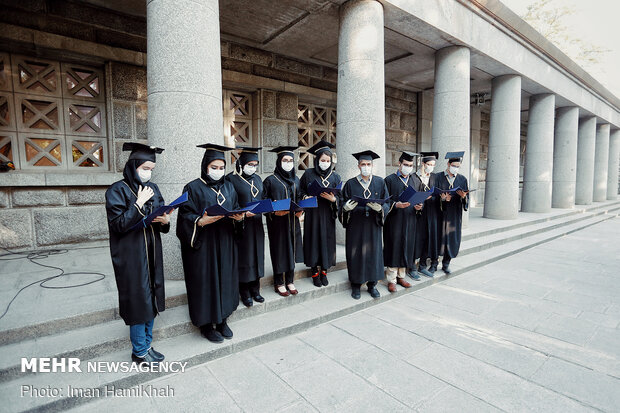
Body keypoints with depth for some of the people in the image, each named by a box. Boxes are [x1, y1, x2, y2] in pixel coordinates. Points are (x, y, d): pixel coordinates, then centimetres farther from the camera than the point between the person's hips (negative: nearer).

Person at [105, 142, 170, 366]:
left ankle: (146, 345, 30)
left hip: (151, 254, 6)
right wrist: (139, 204, -20)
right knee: (139, 300, 2)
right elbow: (118, 224, -16)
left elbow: (162, 217, 9)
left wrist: (164, 221, -12)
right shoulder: (117, 190, -9)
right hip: (131, 255, -6)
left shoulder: (152, 188, 8)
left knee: (151, 299, 13)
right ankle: (139, 351, 21)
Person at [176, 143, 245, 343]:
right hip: (203, 246, -5)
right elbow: (185, 218, -9)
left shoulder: (229, 187, 11)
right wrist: (201, 221, -27)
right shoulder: (193, 188, -5)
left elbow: (235, 209, 13)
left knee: (225, 279, 11)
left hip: (225, 244, 5)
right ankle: (206, 325, 21)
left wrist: (239, 217, -8)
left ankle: (222, 320, 29)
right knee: (205, 283, 3)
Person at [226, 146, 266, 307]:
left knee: (257, 255, 11)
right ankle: (245, 293, 17)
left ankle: (255, 289, 26)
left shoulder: (257, 179, 12)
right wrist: (243, 213, -23)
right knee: (244, 257, 2)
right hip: (241, 225, -6)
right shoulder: (231, 179, -8)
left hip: (256, 225, 6)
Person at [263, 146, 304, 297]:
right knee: (279, 250, 2)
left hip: (293, 221, 5)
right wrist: (274, 211, -21)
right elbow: (264, 201, -5)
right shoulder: (270, 180, -5)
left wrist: (300, 210, -2)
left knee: (292, 249, 10)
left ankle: (289, 281, 25)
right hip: (277, 222, -5)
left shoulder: (295, 180, 11)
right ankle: (279, 283, 17)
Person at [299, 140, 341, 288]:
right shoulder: (309, 174, 0)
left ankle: (324, 271, 20)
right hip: (312, 214, -1)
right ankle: (315, 272, 16)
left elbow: (339, 197, 5)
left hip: (327, 215, 2)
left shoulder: (335, 176, 5)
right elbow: (301, 192, 6)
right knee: (314, 241, 2)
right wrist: (306, 197, -13)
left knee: (327, 241, 5)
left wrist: (333, 199, -16)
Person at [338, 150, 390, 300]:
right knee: (355, 254, 2)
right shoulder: (350, 184, 3)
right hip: (355, 225, -1)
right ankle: (356, 285, 17)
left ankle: (372, 284, 22)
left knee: (373, 252, 5)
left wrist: (380, 208, -18)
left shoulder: (380, 182, 6)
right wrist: (346, 207, -19)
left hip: (373, 225, 1)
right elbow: (342, 204, 3)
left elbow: (387, 203, 4)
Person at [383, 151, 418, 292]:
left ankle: (401, 276, 23)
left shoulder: (412, 180, 13)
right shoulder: (390, 179, -4)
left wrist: (417, 207, -5)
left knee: (406, 248, 10)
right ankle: (391, 280, 9)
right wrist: (396, 205, -23)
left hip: (409, 221, 5)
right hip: (394, 220, -5)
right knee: (394, 248, -2)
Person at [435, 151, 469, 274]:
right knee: (439, 237, 0)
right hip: (441, 213, -2)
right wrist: (442, 197, -22)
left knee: (452, 238, 3)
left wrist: (464, 196, -17)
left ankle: (446, 264, 18)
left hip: (454, 214, 3)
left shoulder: (462, 179, 8)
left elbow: (467, 199, 5)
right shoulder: (438, 177, -1)